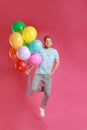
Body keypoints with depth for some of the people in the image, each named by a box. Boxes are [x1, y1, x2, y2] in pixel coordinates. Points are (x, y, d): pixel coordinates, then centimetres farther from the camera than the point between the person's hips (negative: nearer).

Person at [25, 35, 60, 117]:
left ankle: (42, 107, 24)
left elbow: (57, 63, 7)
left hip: (47, 75, 0)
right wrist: (30, 69, -4)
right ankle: (43, 88, 15)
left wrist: (52, 72, -5)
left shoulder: (54, 51, 4)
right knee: (34, 89, -22)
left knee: (47, 94, -5)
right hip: (38, 74, 0)